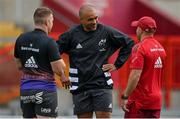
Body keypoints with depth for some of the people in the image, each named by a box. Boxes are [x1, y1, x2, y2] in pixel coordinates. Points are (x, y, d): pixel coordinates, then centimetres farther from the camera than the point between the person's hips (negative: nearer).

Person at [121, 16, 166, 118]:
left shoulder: (139, 48, -13)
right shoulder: (161, 48, 11)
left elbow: (135, 75, -20)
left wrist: (125, 97, -17)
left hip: (139, 101, -7)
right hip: (156, 100, 7)